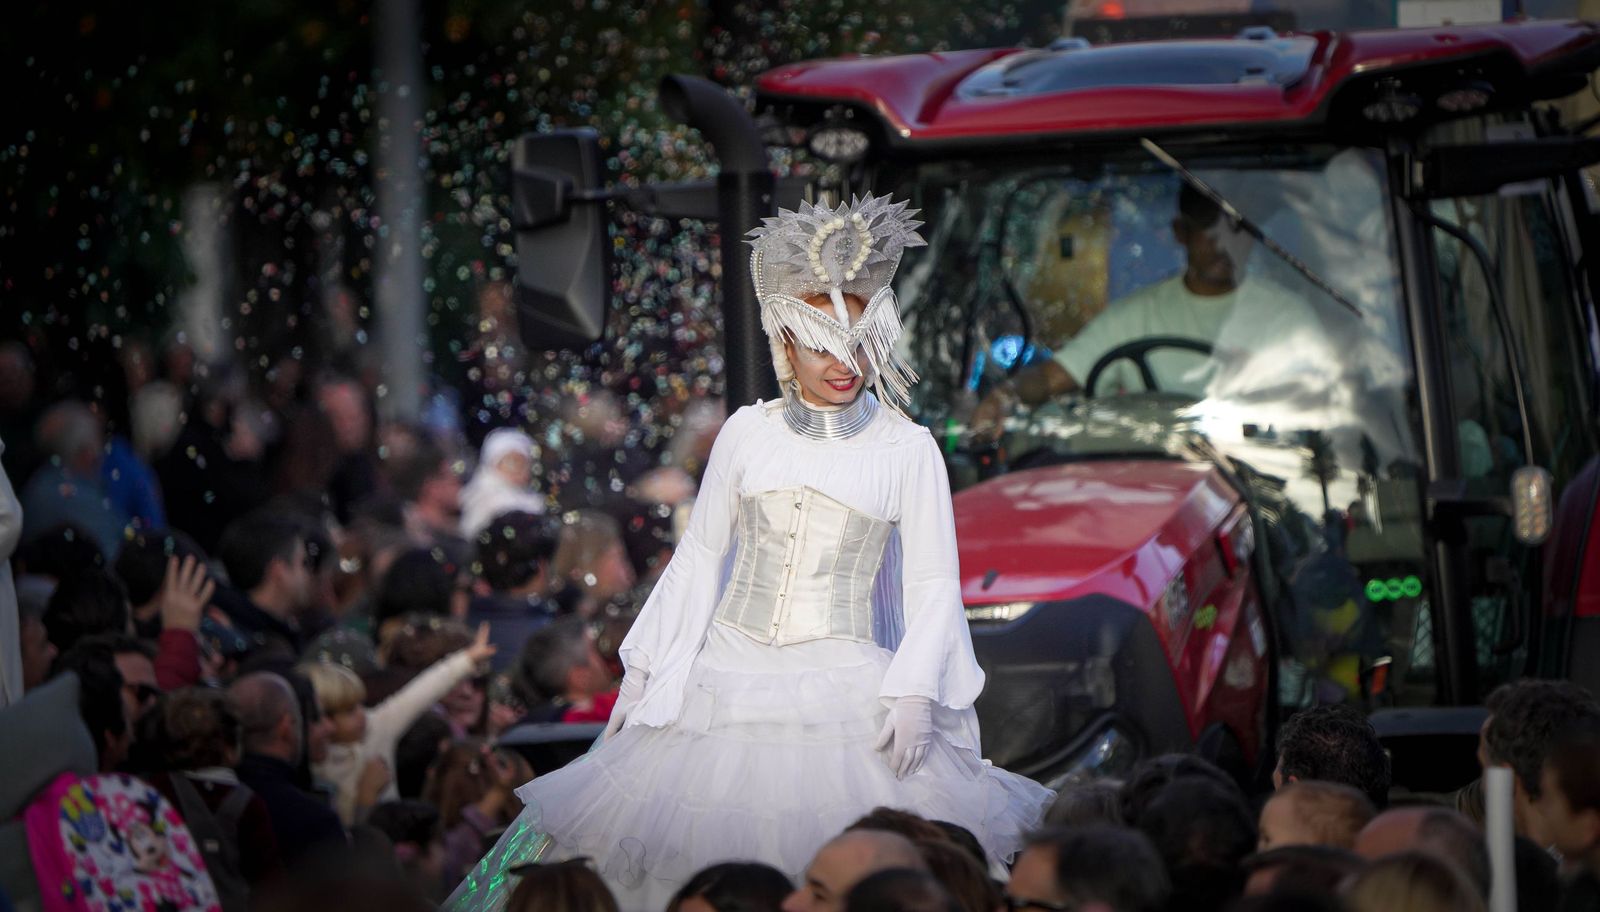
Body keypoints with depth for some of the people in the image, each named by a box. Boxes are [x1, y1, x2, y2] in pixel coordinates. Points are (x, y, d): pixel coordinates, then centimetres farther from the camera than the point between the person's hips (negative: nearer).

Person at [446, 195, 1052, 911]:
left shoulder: (908, 448, 2)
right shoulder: (747, 433, 7)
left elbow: (934, 583, 0)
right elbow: (699, 556, 13)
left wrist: (915, 694, -13)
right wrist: (641, 674, 12)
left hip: (844, 689, -2)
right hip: (727, 679, 2)